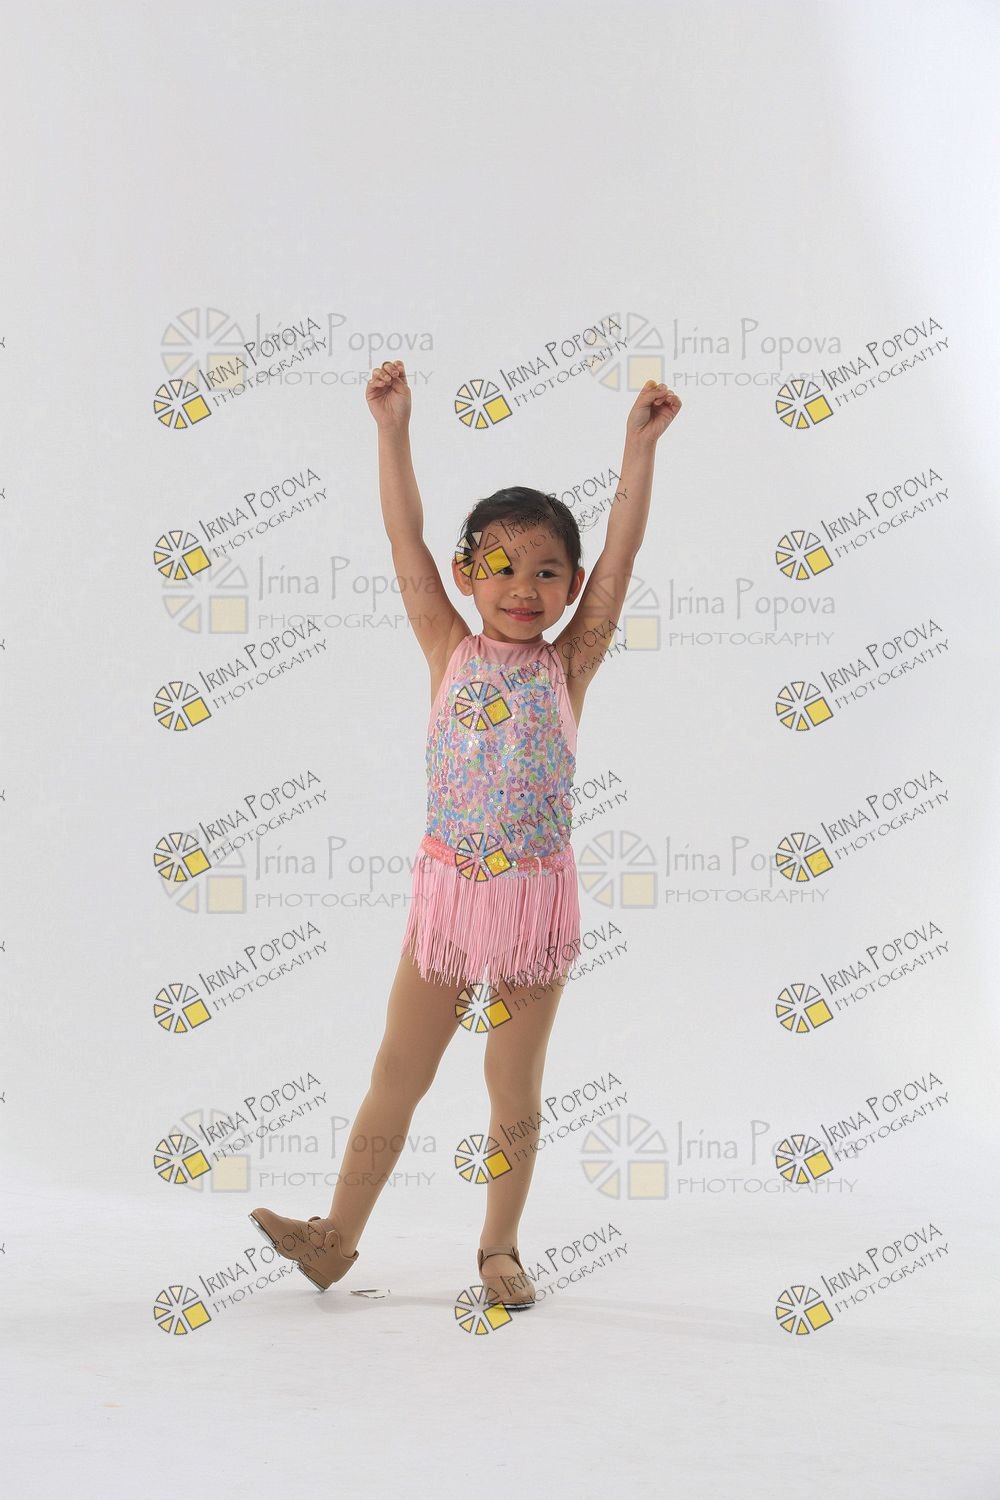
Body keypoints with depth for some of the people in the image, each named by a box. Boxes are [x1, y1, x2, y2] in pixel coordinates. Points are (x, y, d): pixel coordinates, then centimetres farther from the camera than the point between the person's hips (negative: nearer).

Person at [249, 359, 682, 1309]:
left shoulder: (568, 666, 0)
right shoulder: (450, 653, 3)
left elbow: (621, 554, -7)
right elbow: (404, 538, -2)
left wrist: (640, 443, -12)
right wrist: (393, 429, -7)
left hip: (536, 896, -1)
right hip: (447, 887, 1)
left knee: (514, 1083, 9)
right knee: (397, 1070, 8)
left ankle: (499, 1248, 23)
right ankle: (337, 1237, 16)